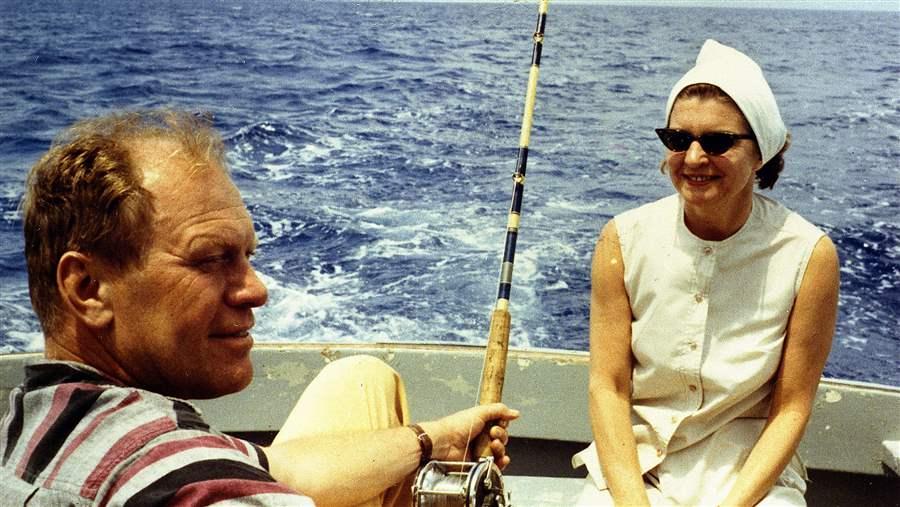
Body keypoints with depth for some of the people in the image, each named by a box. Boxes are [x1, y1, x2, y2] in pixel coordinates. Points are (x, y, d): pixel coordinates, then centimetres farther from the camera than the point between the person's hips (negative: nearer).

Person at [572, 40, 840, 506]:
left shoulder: (808, 256, -11)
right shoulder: (623, 240, -8)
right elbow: (608, 387, -6)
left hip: (751, 468, 0)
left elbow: (791, 408, -5)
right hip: (635, 461, 1)